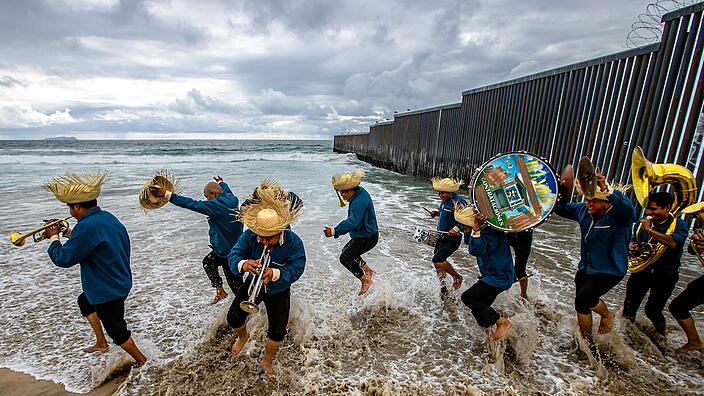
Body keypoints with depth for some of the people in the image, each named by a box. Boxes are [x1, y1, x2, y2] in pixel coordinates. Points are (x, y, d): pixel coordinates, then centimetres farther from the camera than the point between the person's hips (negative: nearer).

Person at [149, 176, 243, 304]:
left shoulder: (218, 205, -24)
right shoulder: (230, 198, 2)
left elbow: (194, 205, -29)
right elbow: (226, 189, 26)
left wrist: (167, 194, -27)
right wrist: (220, 182, 48)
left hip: (228, 251, -10)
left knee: (234, 281, 3)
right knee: (208, 261, 27)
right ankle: (219, 291, 34)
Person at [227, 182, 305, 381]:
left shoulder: (293, 242, -28)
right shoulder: (249, 236, -21)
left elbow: (297, 268, -32)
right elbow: (233, 255, -22)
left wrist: (275, 274, -51)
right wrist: (243, 264, -46)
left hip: (279, 291, -2)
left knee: (277, 331, 1)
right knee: (234, 318, -2)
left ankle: (267, 363, 33)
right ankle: (243, 336, 38)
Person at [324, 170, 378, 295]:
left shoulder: (359, 202, -31)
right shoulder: (361, 192, 0)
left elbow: (352, 222, -44)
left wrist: (335, 231, -52)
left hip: (367, 238, -11)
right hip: (363, 234, 11)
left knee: (345, 258, -8)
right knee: (347, 250, 24)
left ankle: (366, 280, 4)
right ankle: (368, 270, 36)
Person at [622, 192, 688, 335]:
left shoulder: (679, 225, -12)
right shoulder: (641, 223, 0)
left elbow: (674, 243, -33)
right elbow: (633, 240, 17)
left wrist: (649, 230, -30)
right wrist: (633, 246, -5)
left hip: (665, 275, -4)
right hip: (641, 271, 4)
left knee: (652, 310, 0)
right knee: (629, 307, 8)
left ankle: (660, 335, 29)